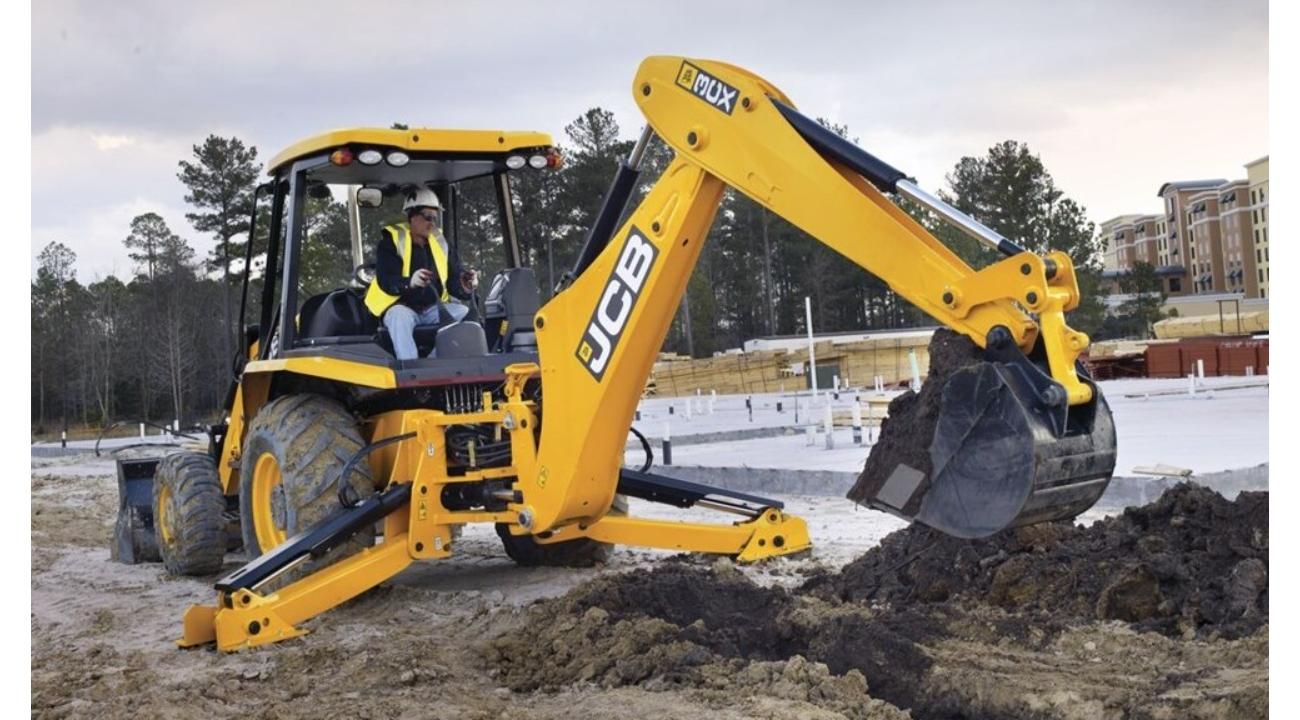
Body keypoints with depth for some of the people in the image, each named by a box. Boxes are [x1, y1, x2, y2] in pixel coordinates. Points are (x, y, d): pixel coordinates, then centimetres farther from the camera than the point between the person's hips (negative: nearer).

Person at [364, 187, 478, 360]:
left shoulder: (440, 243, 11)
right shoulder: (391, 242, -4)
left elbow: (455, 279, 5)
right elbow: (385, 282, -16)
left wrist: (466, 286, -21)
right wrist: (409, 282, -38)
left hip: (434, 308, 4)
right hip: (400, 306, -4)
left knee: (466, 313, -22)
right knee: (400, 317, -38)